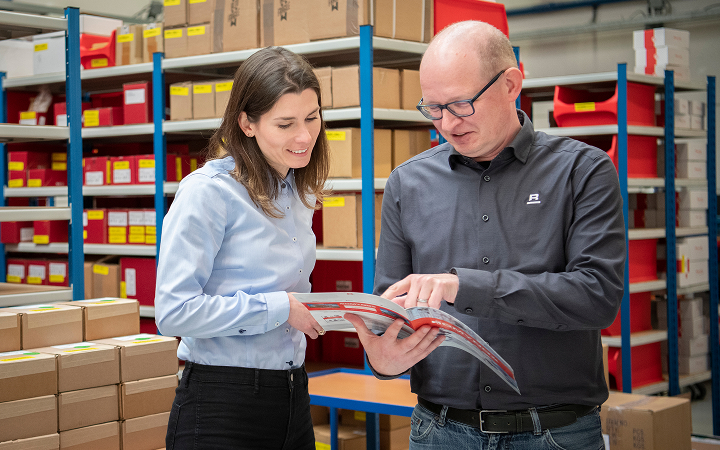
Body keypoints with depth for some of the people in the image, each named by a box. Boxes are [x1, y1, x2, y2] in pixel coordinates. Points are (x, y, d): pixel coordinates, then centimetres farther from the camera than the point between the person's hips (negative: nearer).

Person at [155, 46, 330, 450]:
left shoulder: (301, 193, 11)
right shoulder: (208, 191, -13)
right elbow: (174, 312, -20)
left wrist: (314, 311, 2)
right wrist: (280, 308, -15)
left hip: (293, 399, 7)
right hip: (221, 405, -7)